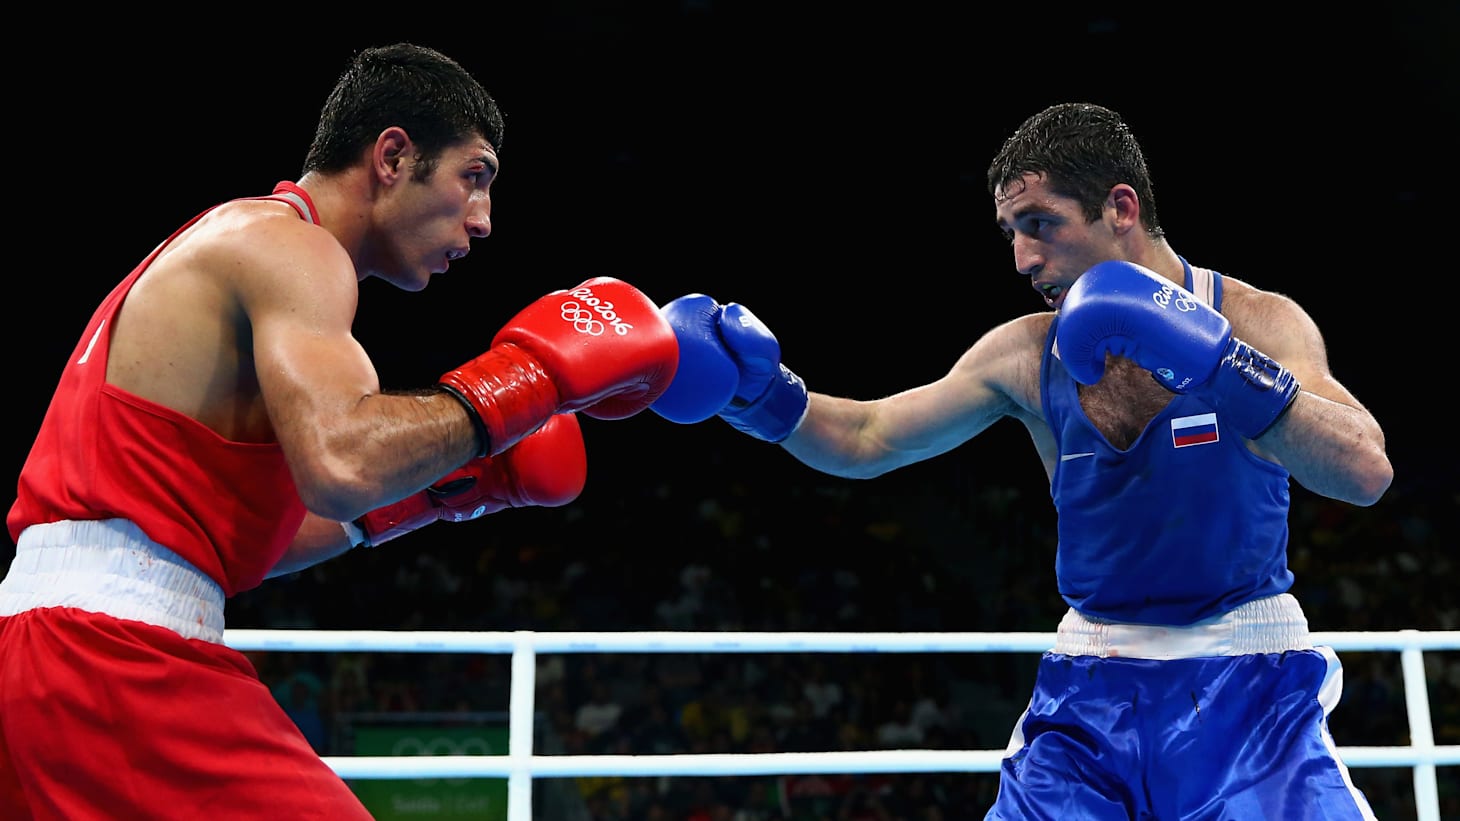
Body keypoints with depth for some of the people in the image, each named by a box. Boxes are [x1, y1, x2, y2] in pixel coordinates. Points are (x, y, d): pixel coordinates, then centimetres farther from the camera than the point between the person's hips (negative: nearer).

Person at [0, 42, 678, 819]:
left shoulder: (233, 244, 23)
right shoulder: (286, 242, -7)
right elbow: (341, 462, -26)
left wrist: (435, 490, 19)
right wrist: (530, 376, -14)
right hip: (111, 646, -10)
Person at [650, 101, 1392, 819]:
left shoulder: (1258, 323, -8)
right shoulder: (1025, 355, -1)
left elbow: (1366, 472, -21)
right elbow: (866, 440, 5)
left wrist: (1224, 367, -31)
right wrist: (762, 395, -12)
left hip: (1246, 685, -2)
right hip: (1092, 690, 2)